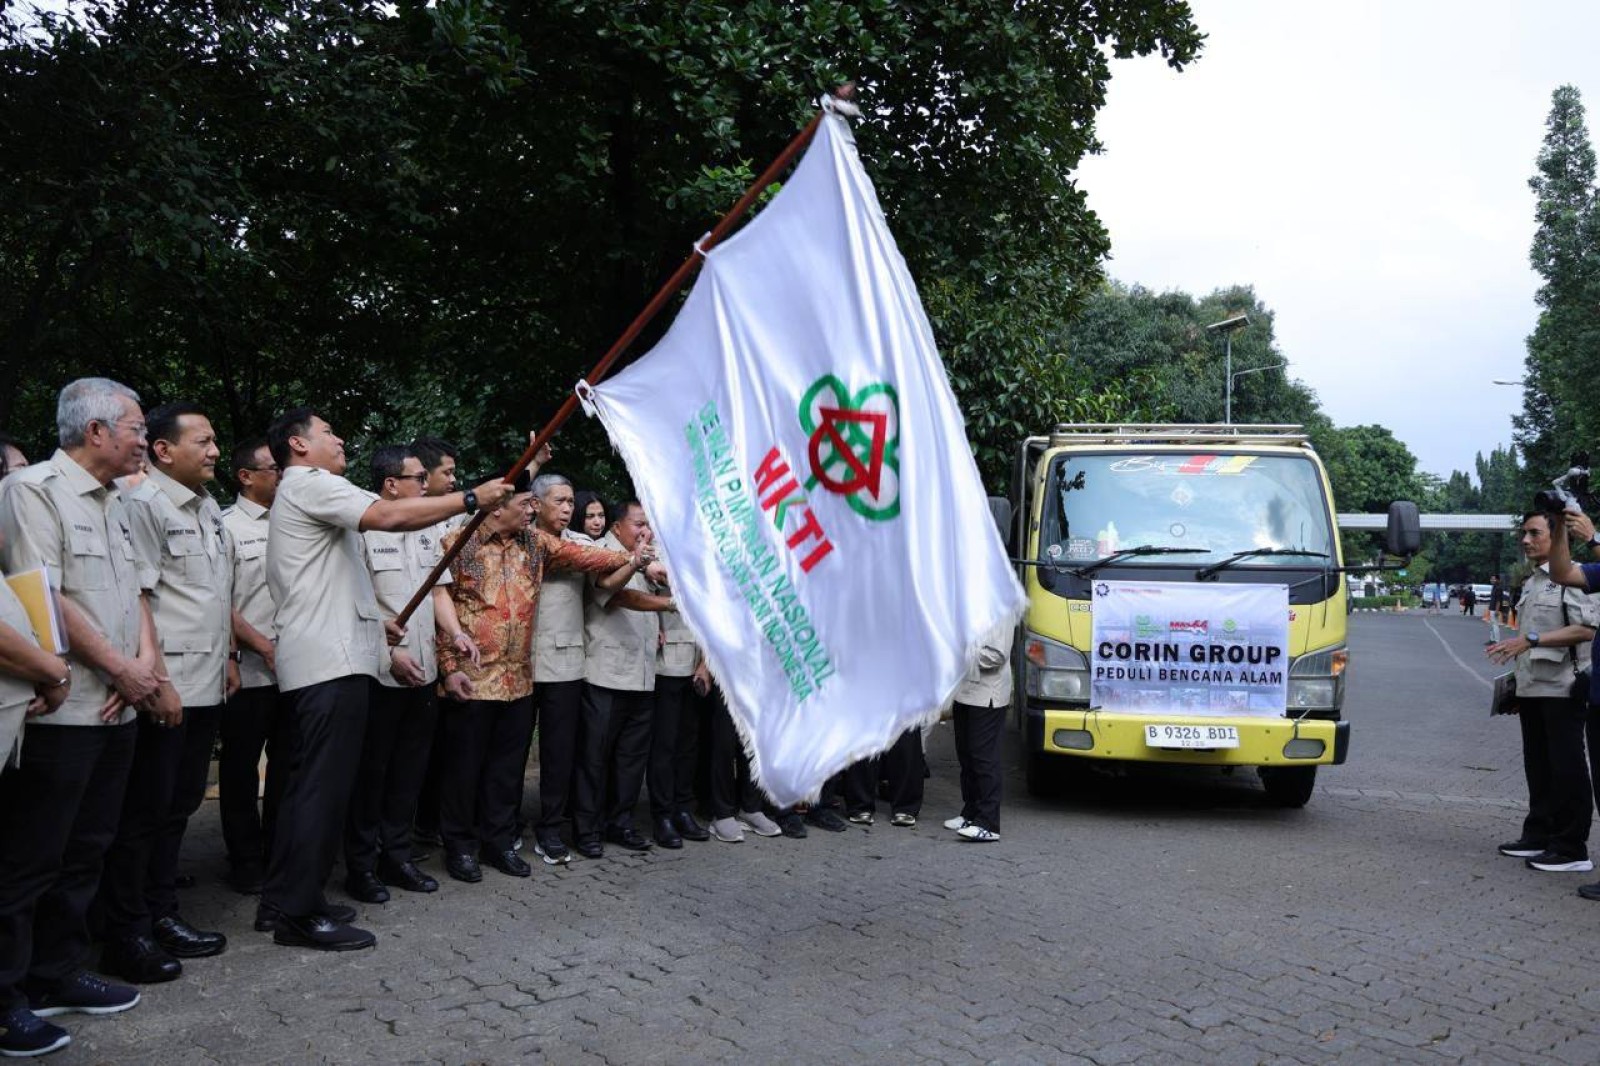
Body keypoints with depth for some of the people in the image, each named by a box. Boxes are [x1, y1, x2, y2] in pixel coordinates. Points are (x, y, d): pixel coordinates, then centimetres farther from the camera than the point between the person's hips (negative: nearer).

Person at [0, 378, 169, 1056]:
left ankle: (57, 975, 26)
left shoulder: (112, 503, 16)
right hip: (60, 710, -8)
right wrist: (122, 668, -12)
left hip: (117, 710, 8)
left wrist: (146, 665, -1)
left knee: (84, 853, 14)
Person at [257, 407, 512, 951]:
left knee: (307, 782, 13)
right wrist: (472, 499, -18)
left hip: (313, 661, 11)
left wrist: (373, 620, 27)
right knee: (325, 784, -9)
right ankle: (300, 912, -5)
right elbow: (388, 515, -21)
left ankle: (282, 900, 18)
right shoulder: (310, 483, -6)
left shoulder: (300, 494, 27)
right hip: (331, 661, -11)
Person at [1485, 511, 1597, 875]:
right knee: (1538, 767, 14)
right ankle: (1539, 835, 23)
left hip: (1562, 688, -9)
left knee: (1567, 769, -4)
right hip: (1531, 688, 9)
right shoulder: (1531, 583, 18)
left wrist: (1530, 640, -23)